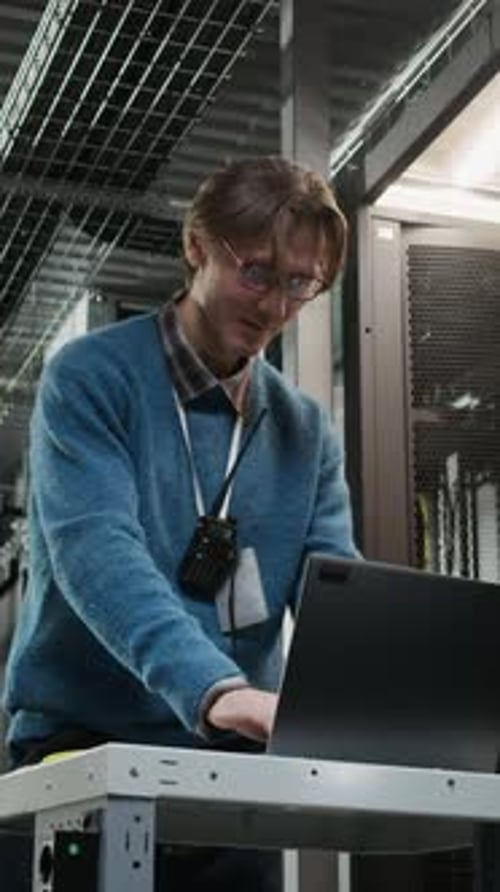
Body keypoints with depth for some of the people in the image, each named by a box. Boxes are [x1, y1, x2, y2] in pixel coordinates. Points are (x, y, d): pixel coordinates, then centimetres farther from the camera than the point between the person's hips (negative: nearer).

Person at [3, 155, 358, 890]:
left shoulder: (308, 433, 8)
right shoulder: (92, 379, -7)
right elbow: (96, 552, -22)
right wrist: (213, 688, -38)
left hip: (230, 761, 5)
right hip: (85, 745, -4)